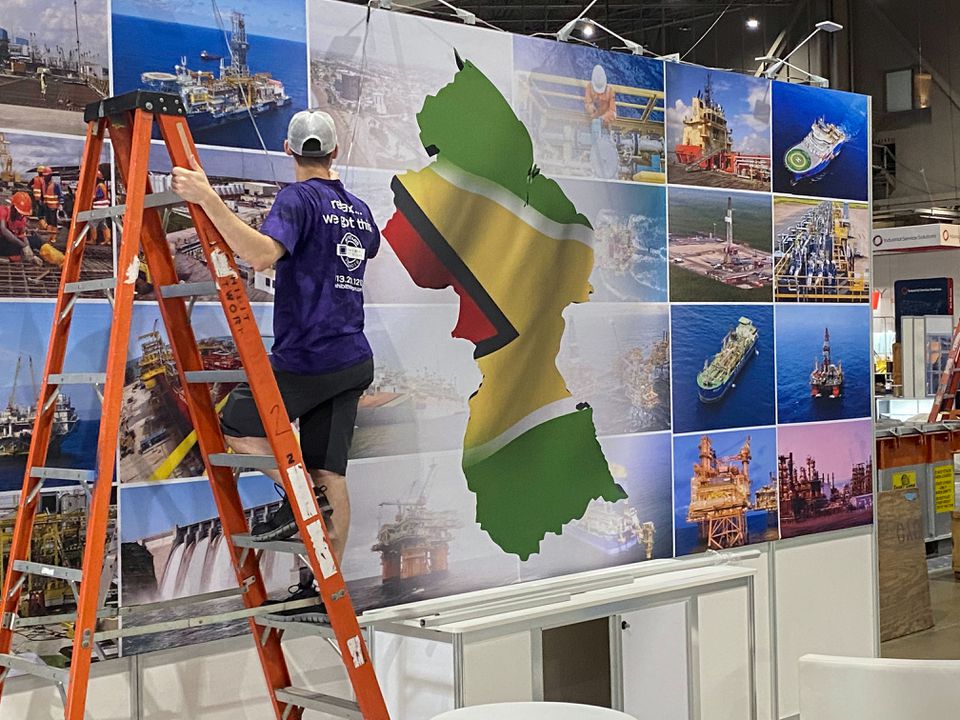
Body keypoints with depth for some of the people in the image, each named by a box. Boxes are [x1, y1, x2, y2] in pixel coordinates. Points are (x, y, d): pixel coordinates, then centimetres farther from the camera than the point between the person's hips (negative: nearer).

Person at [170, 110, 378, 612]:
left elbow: (262, 254, -28)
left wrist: (208, 200, -31)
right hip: (354, 362, 7)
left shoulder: (298, 198, -9)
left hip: (305, 359, -7)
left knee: (235, 425, 11)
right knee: (330, 473, 8)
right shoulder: (358, 209, 14)